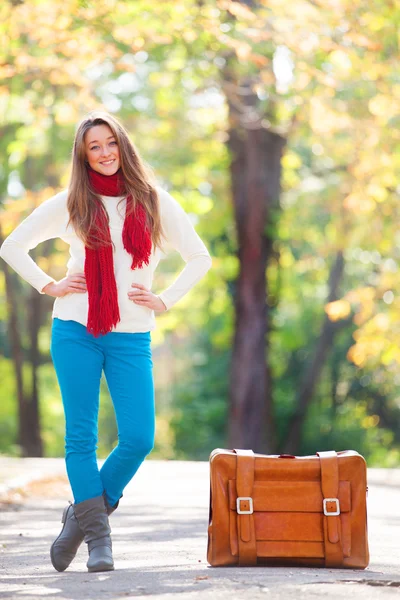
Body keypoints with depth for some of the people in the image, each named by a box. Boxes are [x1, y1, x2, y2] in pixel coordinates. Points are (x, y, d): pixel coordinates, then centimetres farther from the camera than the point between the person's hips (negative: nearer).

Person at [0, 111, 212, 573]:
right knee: (81, 436, -3)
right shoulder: (71, 205, 6)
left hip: (132, 336, 1)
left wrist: (164, 301, 5)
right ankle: (97, 535, 5)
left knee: (138, 438, -8)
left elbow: (199, 258, 15)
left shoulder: (154, 203, 7)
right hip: (75, 330, -1)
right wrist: (49, 287, 3)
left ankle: (80, 516, 12)